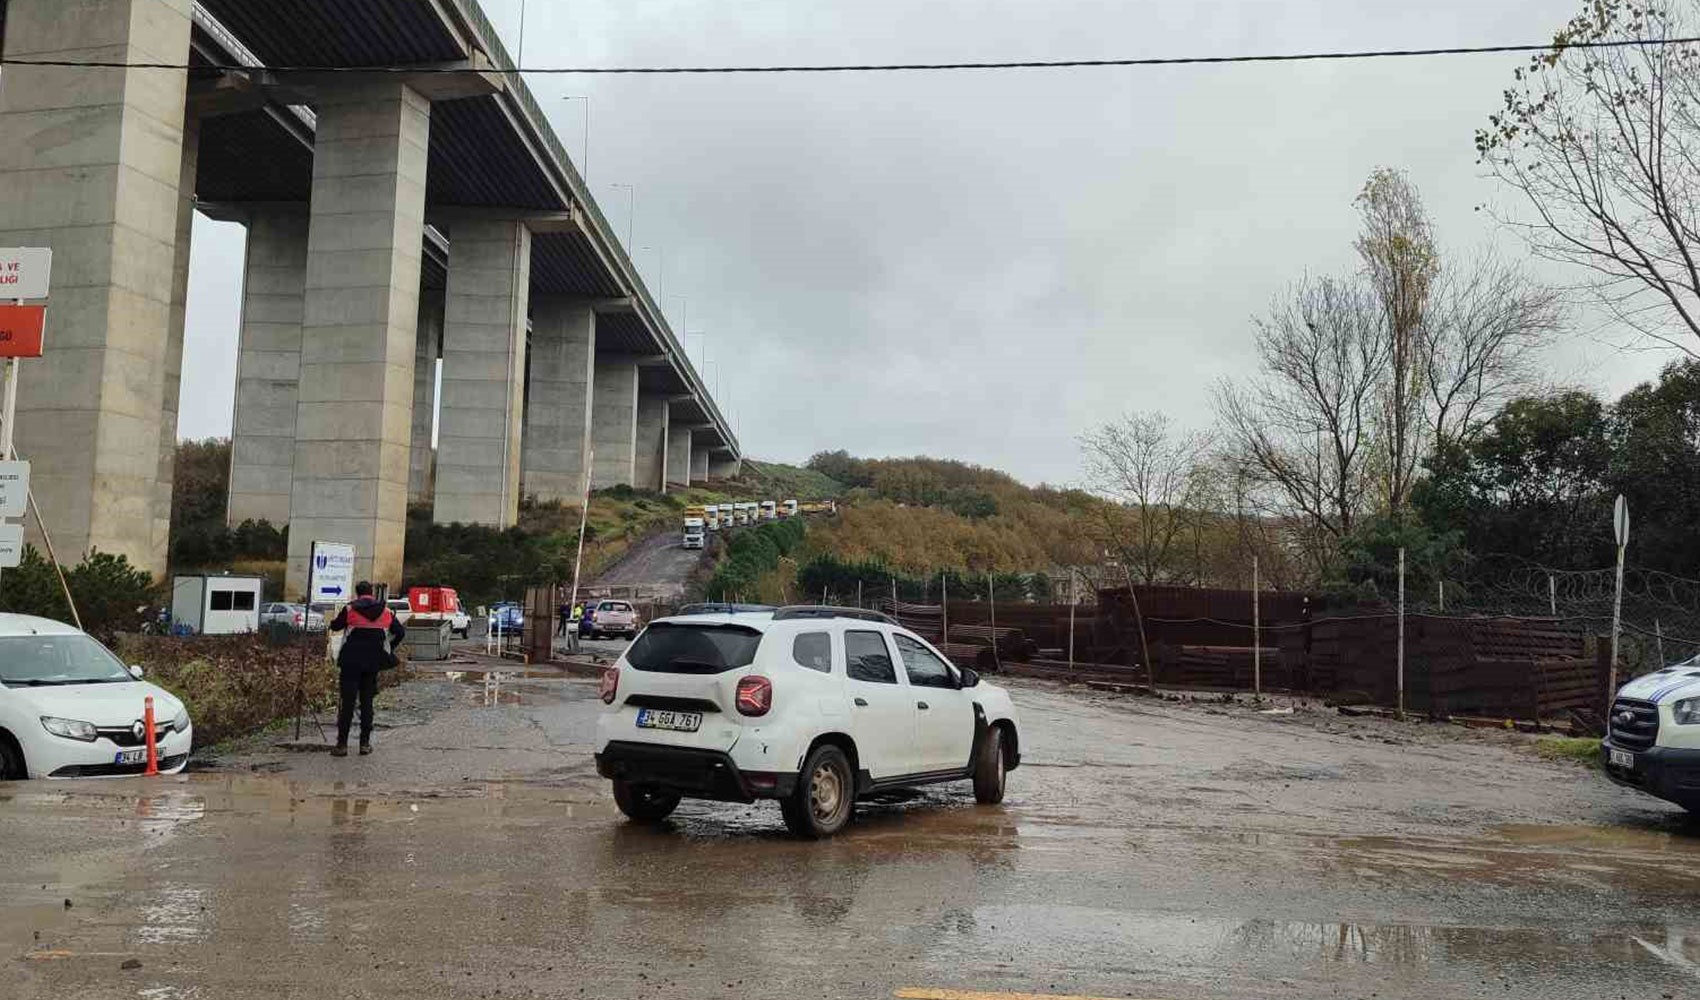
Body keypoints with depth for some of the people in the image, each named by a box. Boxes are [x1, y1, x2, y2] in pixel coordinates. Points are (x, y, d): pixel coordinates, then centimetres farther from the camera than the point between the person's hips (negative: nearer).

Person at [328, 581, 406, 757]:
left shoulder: (350, 610, -5)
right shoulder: (386, 612, 5)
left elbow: (334, 627, 7)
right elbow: (400, 632, 8)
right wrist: (389, 649, 20)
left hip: (351, 662, -3)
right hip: (373, 663, 3)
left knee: (347, 702, 0)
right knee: (367, 702, 10)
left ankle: (342, 744, -2)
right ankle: (365, 743, 10)